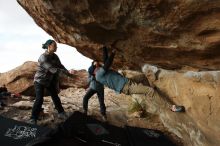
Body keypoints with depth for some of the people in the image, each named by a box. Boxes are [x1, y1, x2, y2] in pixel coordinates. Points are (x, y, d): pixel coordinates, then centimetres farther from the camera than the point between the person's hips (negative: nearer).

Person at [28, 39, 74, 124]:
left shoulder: (55, 56, -3)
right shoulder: (43, 57, -26)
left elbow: (60, 66, -1)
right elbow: (52, 69, -34)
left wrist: (68, 73, -17)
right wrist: (67, 72, -36)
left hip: (50, 80, 7)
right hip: (40, 81, -7)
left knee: (55, 97, 11)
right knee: (39, 99, -13)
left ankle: (61, 113, 26)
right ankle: (33, 119, -2)